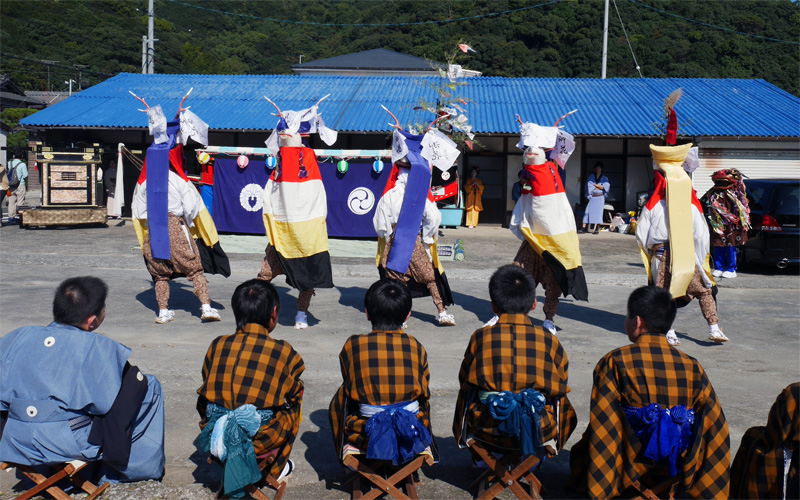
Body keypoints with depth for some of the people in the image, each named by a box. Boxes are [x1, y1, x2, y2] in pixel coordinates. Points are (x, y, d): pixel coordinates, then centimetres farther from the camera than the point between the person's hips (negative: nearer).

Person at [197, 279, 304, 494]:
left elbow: (207, 390, 14)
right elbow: (294, 395, 8)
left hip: (213, 435, 3)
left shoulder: (217, 345, 5)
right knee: (293, 407, 25)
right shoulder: (284, 352, -3)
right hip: (260, 440, -3)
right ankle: (276, 468, 31)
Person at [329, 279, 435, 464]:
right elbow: (424, 392, 11)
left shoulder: (353, 345, -2)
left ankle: (350, 450, 14)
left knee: (339, 398, 26)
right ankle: (423, 449, 19)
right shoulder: (416, 347, 2)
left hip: (364, 435, -1)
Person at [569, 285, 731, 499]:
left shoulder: (614, 363, -13)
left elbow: (601, 428, -15)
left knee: (580, 453, 22)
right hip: (676, 472, 4)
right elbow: (717, 429, -2)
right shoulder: (692, 367, -3)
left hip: (628, 470, -4)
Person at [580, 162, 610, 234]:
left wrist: (595, 185, -5)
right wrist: (599, 187, -7)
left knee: (598, 210, -20)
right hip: (592, 197, 1)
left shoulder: (605, 178, 12)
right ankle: (584, 227, -22)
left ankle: (597, 228, -22)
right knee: (588, 210, -17)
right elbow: (589, 186, 1)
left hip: (600, 197, -1)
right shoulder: (591, 177, 14)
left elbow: (605, 186, -4)